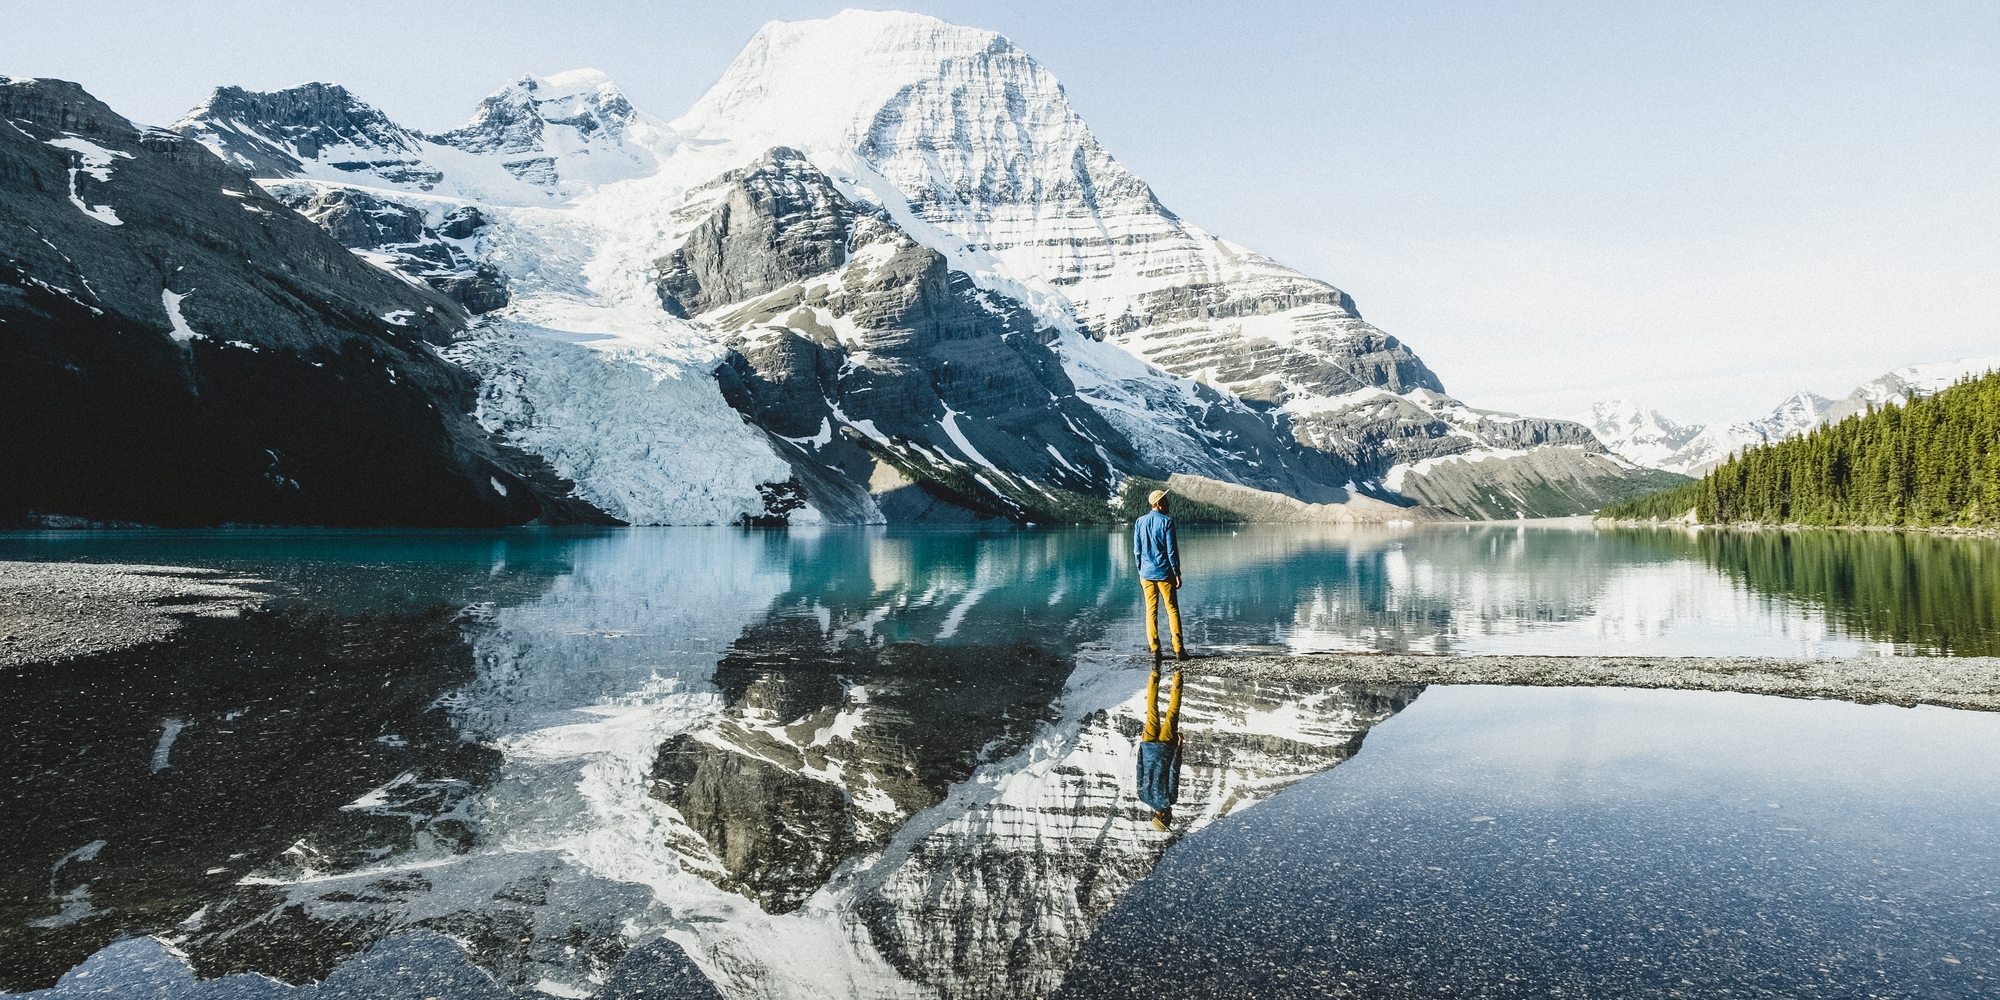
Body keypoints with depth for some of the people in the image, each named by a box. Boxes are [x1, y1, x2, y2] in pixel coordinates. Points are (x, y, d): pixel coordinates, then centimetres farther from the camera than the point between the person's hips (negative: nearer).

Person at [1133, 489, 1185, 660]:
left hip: (1146, 574, 4)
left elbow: (1137, 550, 7)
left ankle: (1155, 651, 5)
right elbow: (1171, 550, -9)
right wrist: (1177, 573, -3)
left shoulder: (1139, 522, 5)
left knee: (1151, 611, 6)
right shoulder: (1166, 521, -9)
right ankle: (1178, 649, 3)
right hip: (1165, 573, -4)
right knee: (1172, 609, 4)